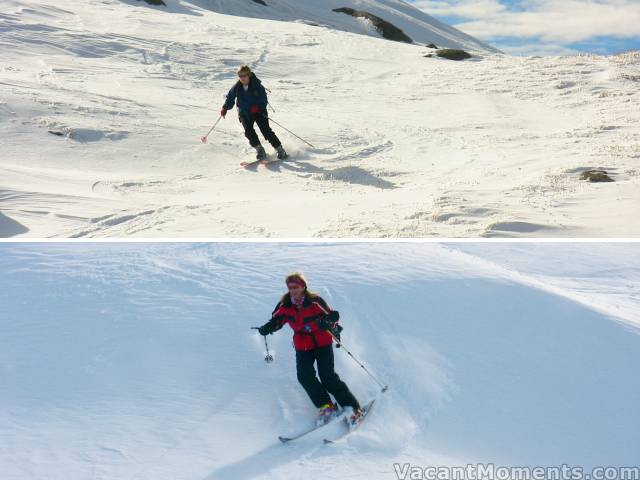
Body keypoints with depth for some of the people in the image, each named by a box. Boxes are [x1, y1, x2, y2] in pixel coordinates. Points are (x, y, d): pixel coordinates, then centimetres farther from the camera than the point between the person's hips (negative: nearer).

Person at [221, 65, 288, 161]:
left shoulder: (256, 85, -14)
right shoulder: (237, 87, -4)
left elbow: (263, 97, -12)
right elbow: (230, 97, 9)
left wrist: (258, 107, -26)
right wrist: (225, 108, 0)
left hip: (258, 111, -3)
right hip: (244, 113, 3)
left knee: (266, 131, -10)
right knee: (249, 131, -17)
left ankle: (280, 150, -1)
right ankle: (259, 150, -3)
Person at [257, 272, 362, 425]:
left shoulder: (315, 301, -18)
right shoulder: (285, 305, -6)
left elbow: (332, 315, -12)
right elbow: (277, 320, 9)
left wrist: (328, 321, -35)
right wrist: (267, 327, -11)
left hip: (322, 343, -4)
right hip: (303, 346, 4)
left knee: (328, 377, -12)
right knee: (305, 376, -15)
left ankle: (352, 406, -1)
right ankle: (326, 406, -2)